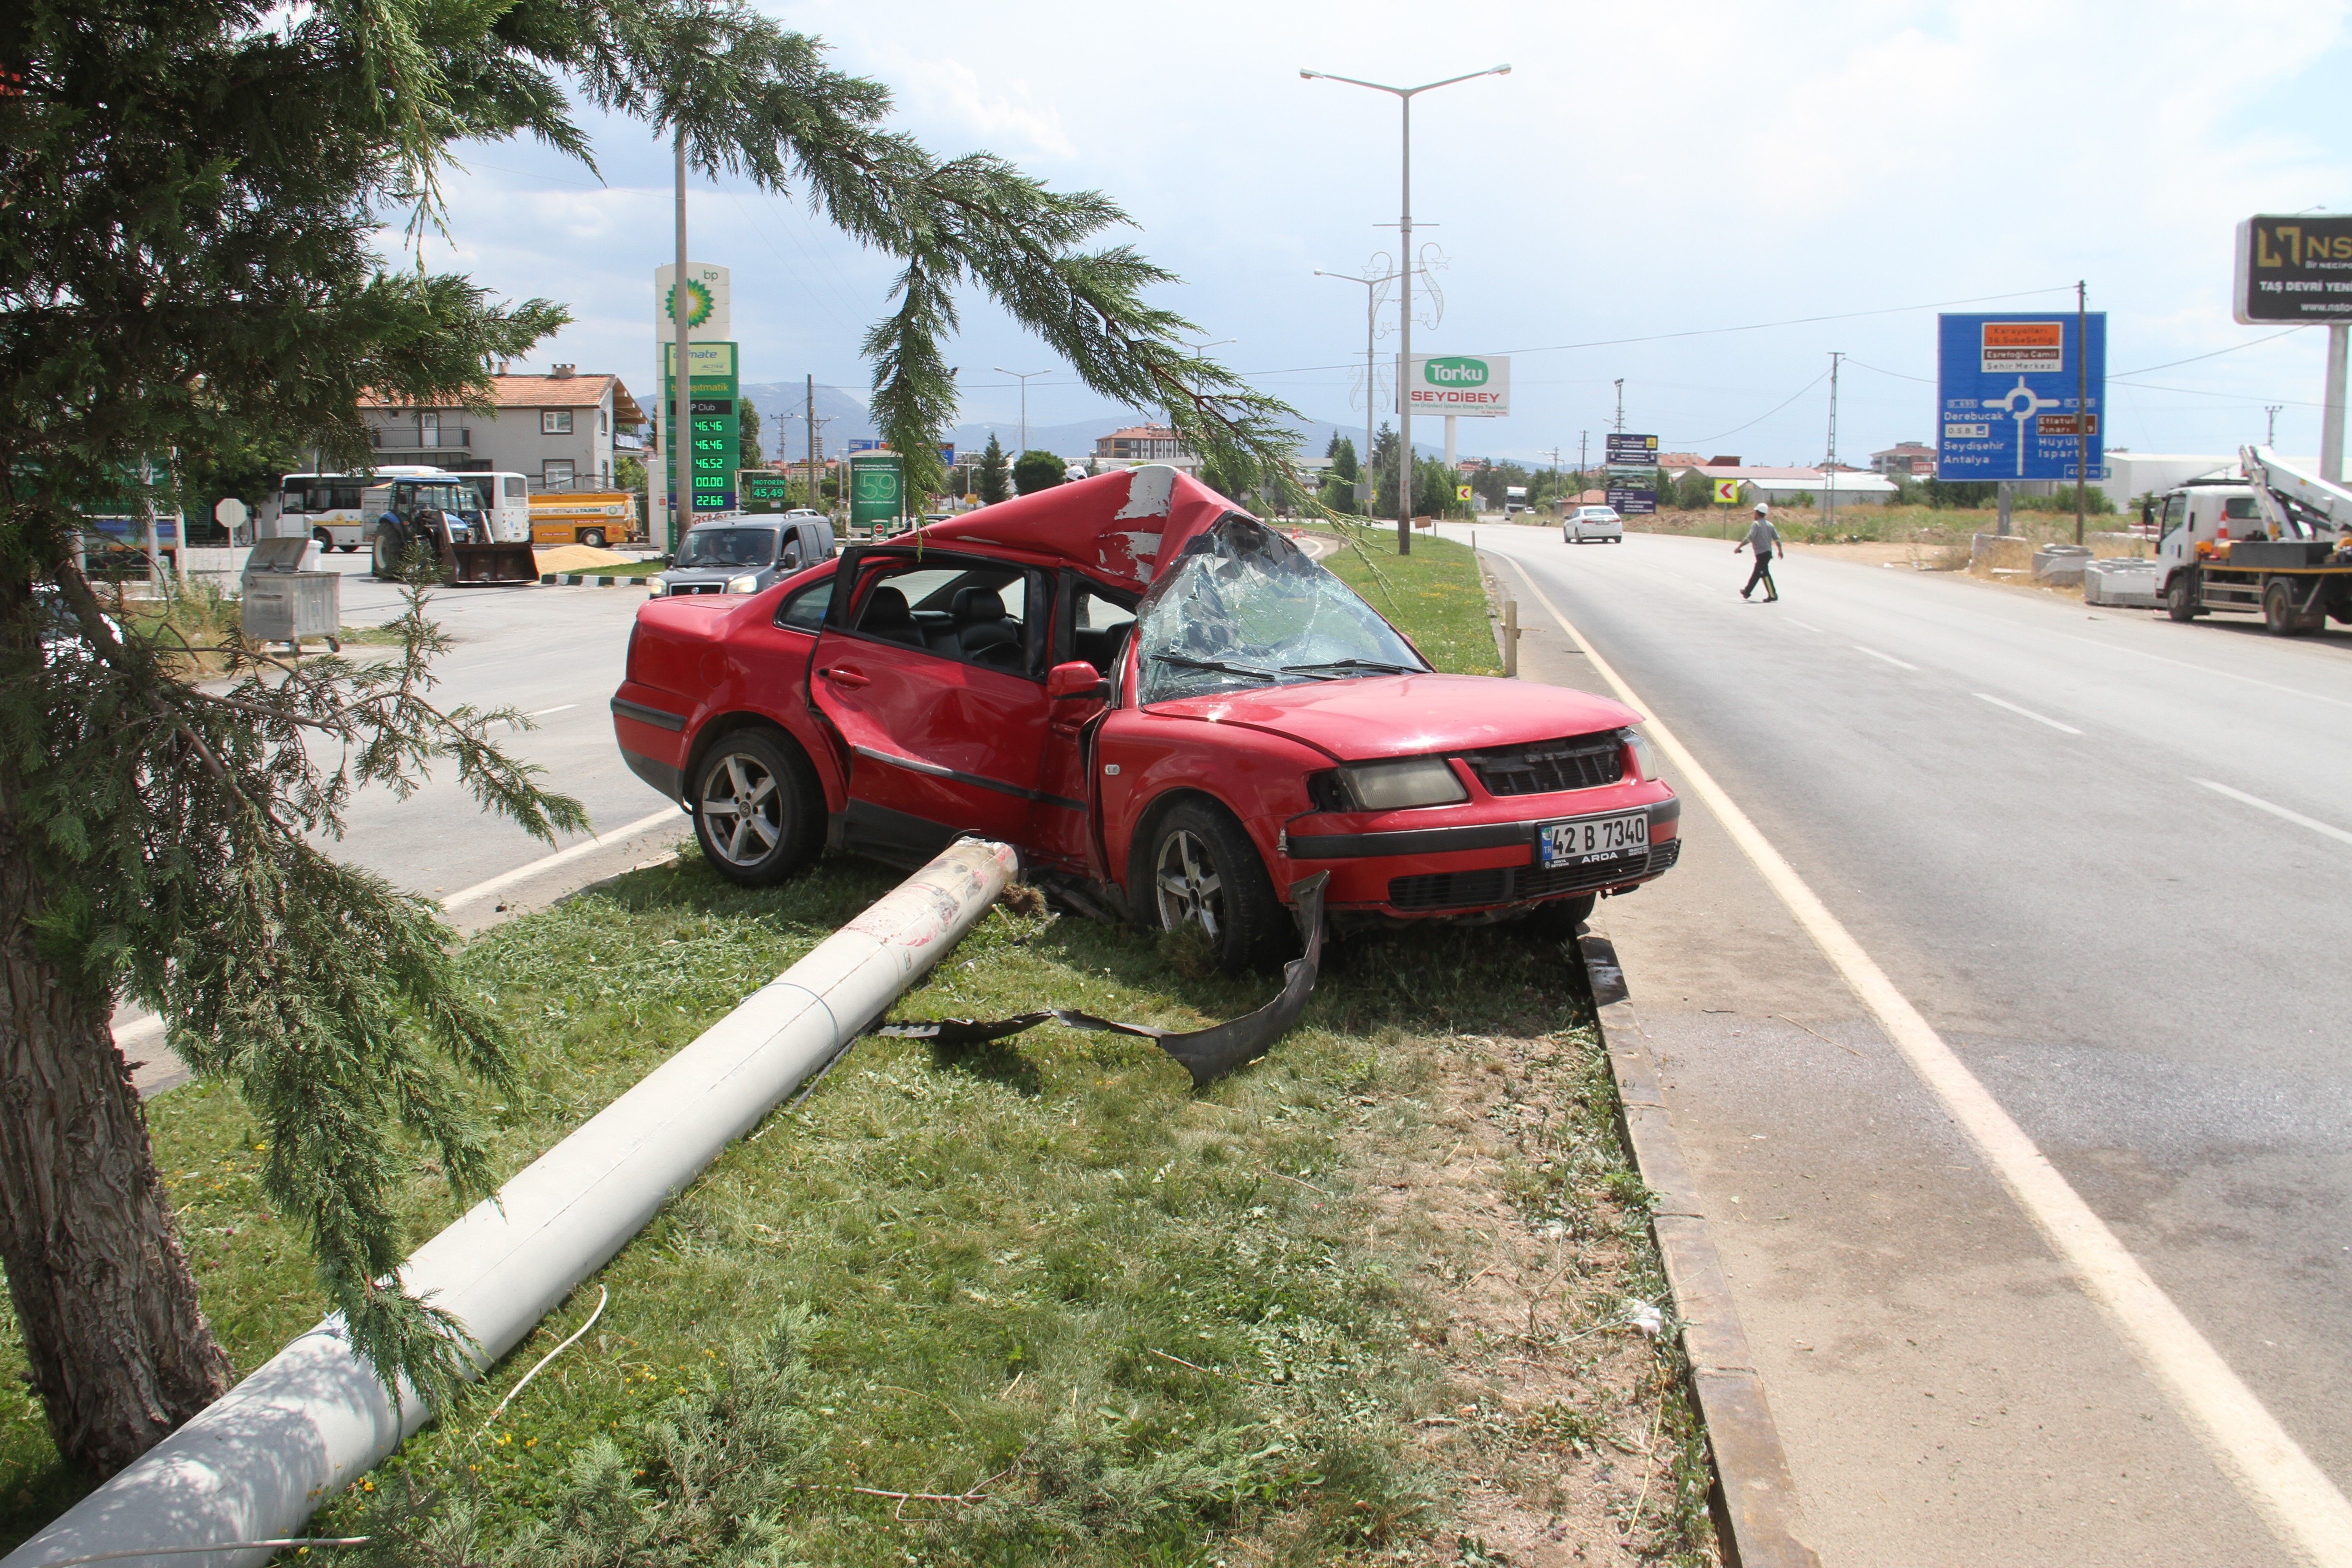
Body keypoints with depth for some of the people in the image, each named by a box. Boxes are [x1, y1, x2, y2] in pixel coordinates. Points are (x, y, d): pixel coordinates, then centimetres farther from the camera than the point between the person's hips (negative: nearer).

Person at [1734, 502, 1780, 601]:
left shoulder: (1756, 524, -11)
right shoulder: (1770, 524, 11)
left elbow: (1750, 538, -23)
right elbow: (1777, 538, 11)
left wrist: (1739, 547, -22)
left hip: (1761, 553, -8)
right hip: (1768, 552, 8)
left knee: (1764, 574, -7)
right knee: (1756, 573, 18)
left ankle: (1773, 595, -12)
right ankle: (1747, 592, 30)